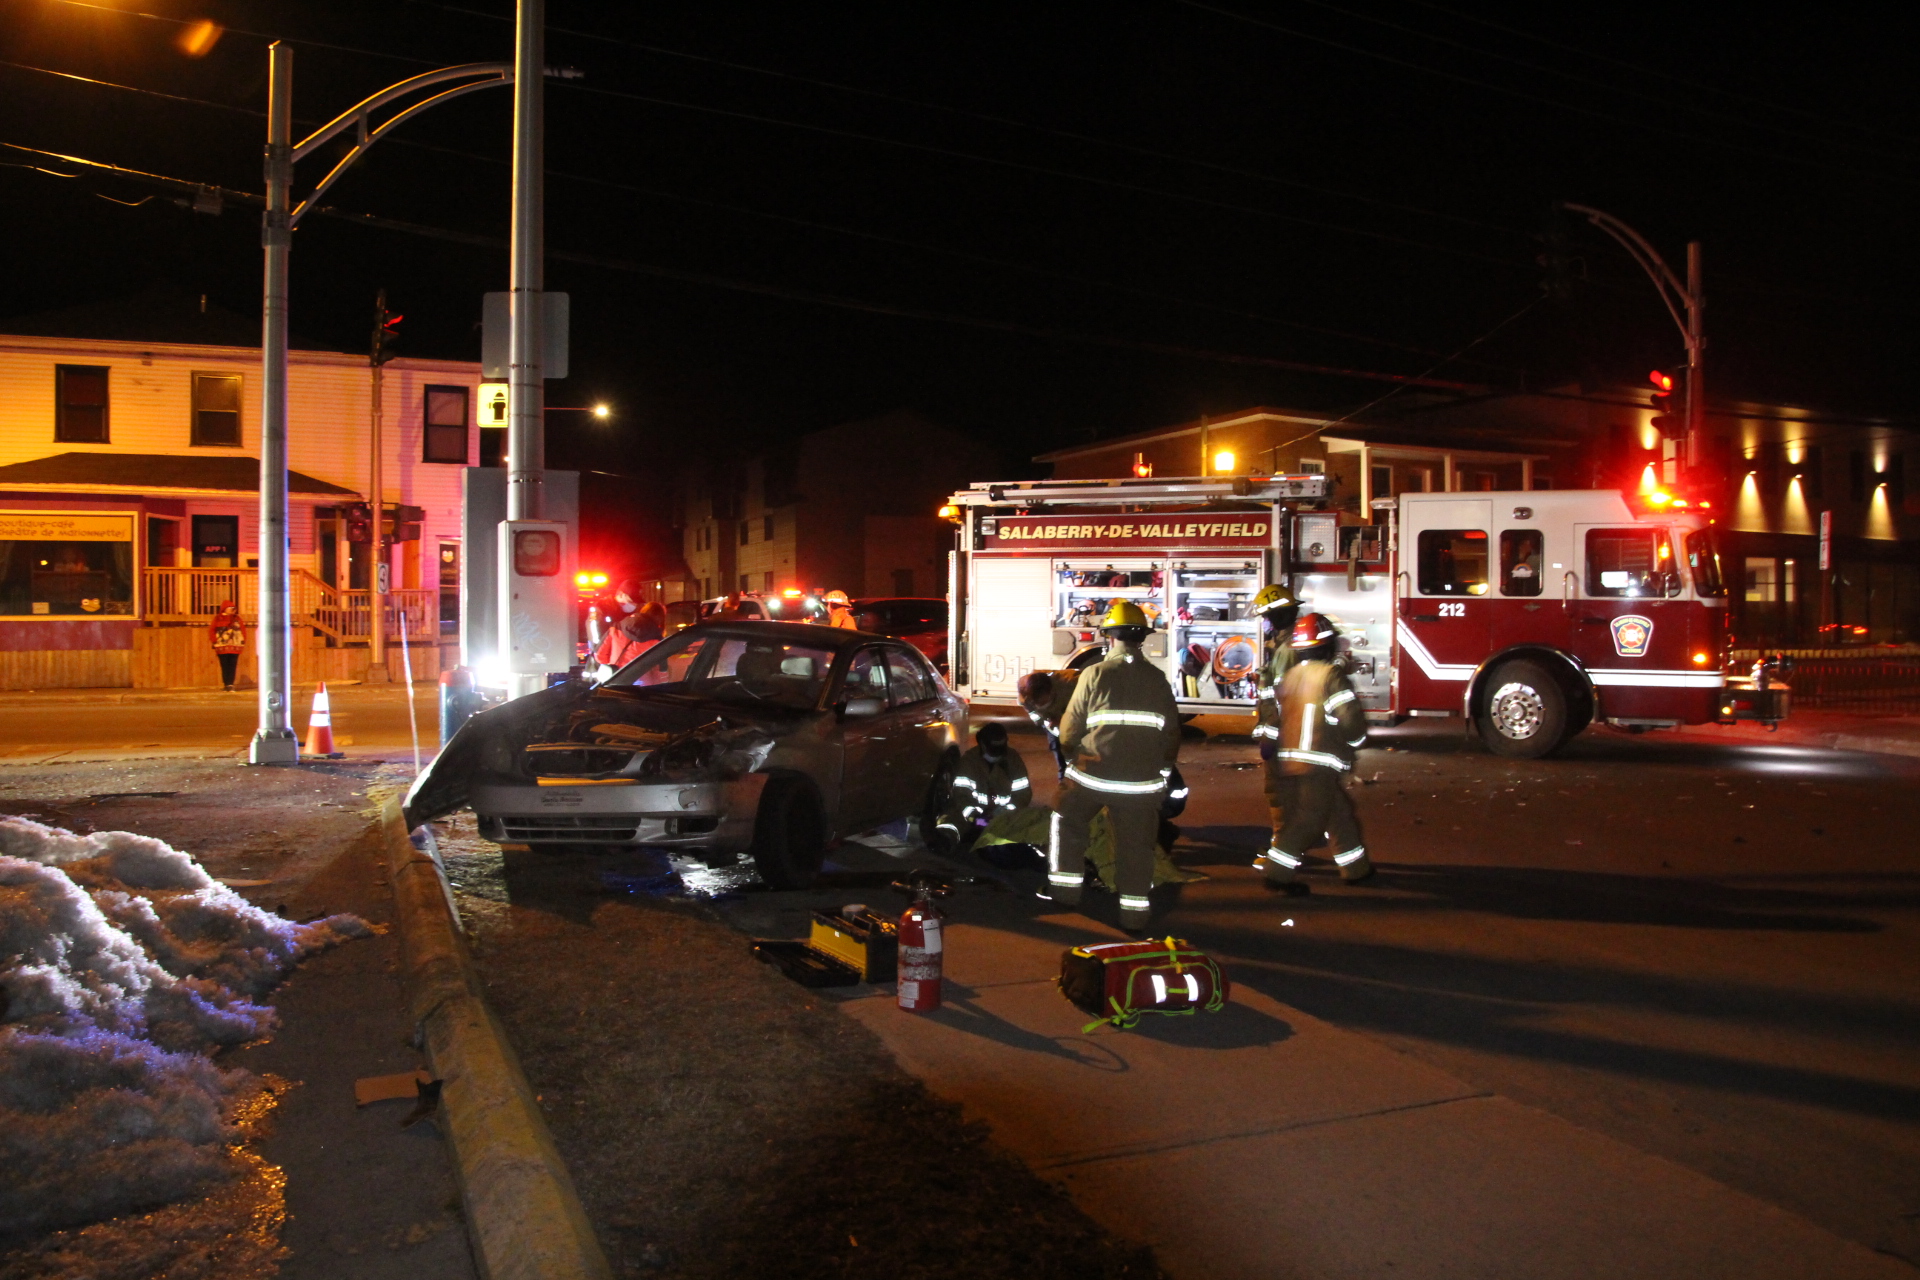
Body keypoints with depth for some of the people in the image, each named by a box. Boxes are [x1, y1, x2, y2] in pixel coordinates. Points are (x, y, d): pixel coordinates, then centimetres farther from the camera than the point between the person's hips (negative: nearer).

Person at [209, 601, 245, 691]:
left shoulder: (237, 618, 10)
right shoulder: (218, 618, 4)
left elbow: (243, 630, 12)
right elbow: (211, 630, 5)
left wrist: (243, 641, 2)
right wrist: (215, 641, -4)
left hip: (234, 647, 1)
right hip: (222, 648, -1)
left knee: (233, 666, -5)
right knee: (225, 666, 0)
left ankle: (230, 685, -7)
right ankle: (228, 685, 4)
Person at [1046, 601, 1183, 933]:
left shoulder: (1095, 674, -6)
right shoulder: (1158, 680, 4)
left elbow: (1070, 728, -2)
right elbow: (1172, 734, 9)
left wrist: (1071, 753, 19)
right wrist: (1162, 770, 24)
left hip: (1093, 774, -2)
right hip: (1143, 781, 2)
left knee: (1067, 822, 21)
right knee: (1135, 845, 10)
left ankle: (1065, 890, 21)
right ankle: (1134, 915, 13)